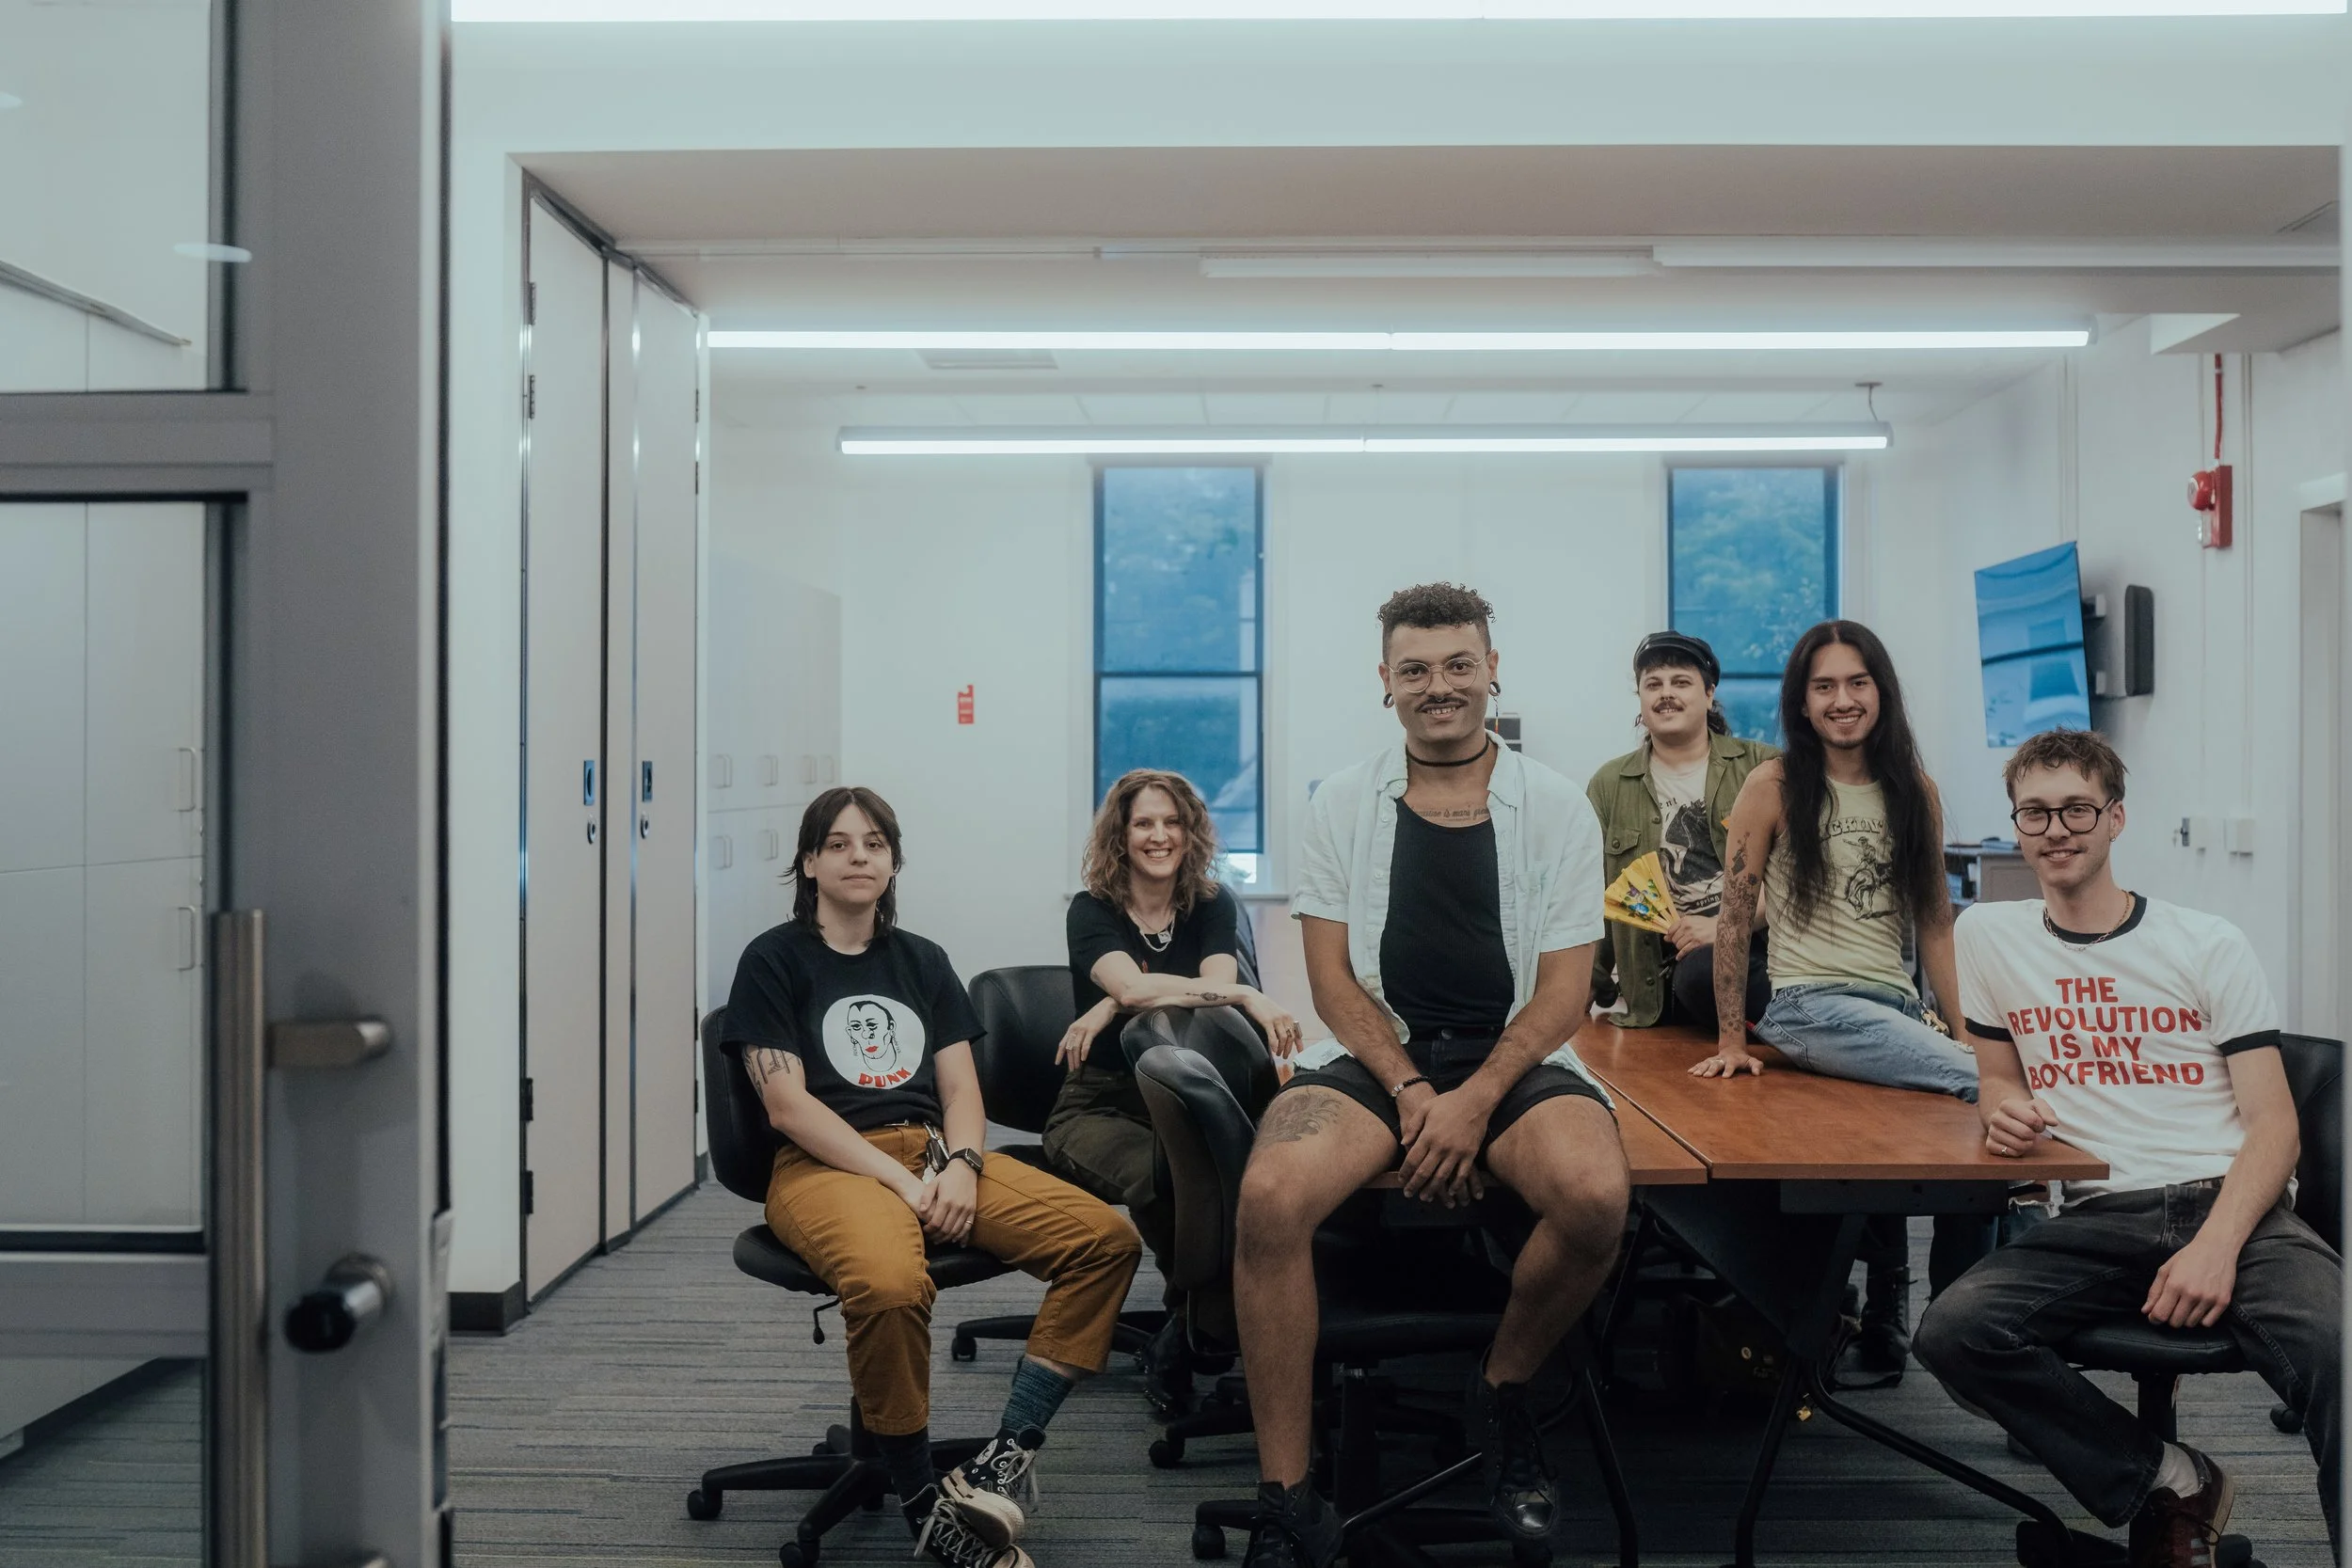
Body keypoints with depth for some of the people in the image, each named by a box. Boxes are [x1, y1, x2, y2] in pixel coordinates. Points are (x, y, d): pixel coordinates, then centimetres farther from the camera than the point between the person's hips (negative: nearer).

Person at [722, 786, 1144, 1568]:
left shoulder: (922, 960, 18)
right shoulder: (774, 960, 4)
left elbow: (961, 1088, 12)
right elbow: (787, 1103, -6)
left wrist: (961, 1165, -10)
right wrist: (901, 1179, -15)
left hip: (934, 1151, 5)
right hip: (826, 1165, -5)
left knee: (1107, 1237, -18)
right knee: (889, 1285, -39)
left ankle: (1005, 1460, -18)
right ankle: (925, 1504, -16)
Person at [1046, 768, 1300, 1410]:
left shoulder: (1213, 906, 11)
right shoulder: (1092, 911, 2)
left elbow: (1219, 984, -10)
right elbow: (1131, 984, -20)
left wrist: (1114, 1006, -20)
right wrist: (1249, 997, -27)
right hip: (1102, 1105, -3)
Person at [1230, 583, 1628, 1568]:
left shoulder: (1556, 809, 3)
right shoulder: (1343, 804, 6)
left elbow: (1564, 992, -1)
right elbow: (1333, 977, 2)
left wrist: (1474, 1101, -15)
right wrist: (1411, 1093, -12)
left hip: (1515, 1055, 0)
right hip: (1376, 1052, 0)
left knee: (1596, 1198, -32)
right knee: (1270, 1197, -30)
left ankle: (1503, 1390, 2)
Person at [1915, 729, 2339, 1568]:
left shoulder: (2210, 945, 6)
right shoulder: (1988, 935, 11)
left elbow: (2275, 1125, 1)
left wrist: (2218, 1245, -17)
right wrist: (2004, 1109, -3)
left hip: (2230, 1206, -2)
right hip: (2094, 1221, 2)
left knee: (2337, 1351, -35)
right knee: (1952, 1331, -26)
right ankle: (2171, 1482, -7)